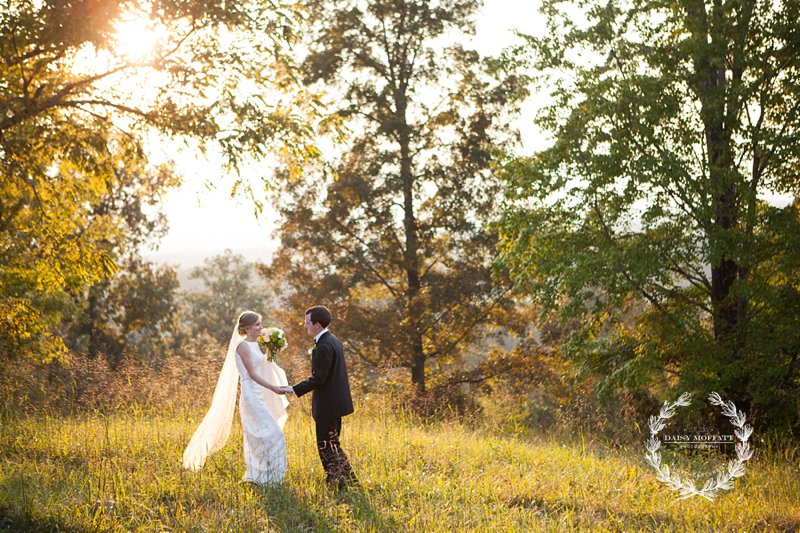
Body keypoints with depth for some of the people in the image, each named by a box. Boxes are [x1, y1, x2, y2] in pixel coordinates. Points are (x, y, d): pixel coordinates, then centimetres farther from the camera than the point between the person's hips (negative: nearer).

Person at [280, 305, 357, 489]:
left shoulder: (324, 347, -21)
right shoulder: (333, 340, 11)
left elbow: (318, 378, -23)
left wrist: (294, 389, -18)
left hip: (327, 405, -10)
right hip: (336, 402, 10)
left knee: (326, 447, -2)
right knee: (333, 444, 18)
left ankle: (336, 483, 2)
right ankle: (348, 480, 22)